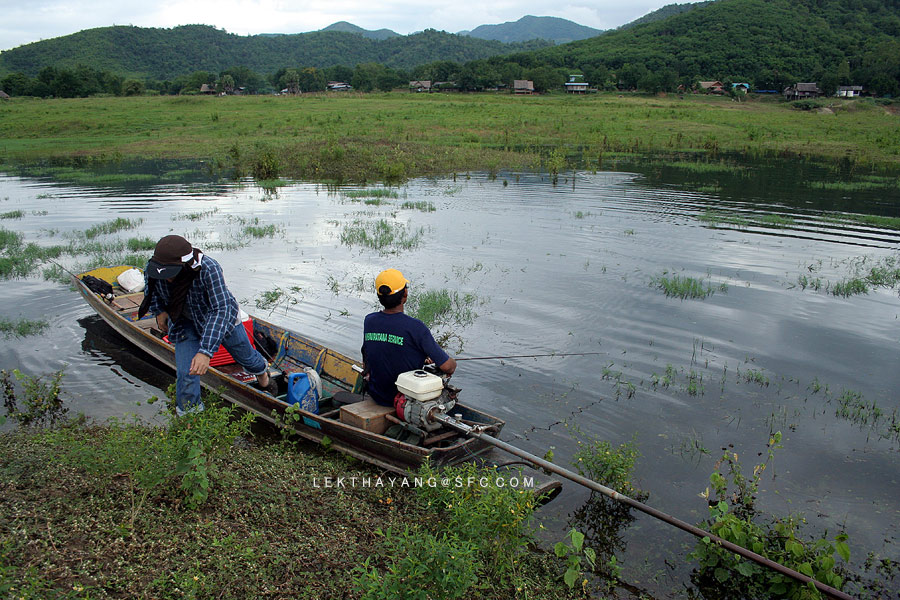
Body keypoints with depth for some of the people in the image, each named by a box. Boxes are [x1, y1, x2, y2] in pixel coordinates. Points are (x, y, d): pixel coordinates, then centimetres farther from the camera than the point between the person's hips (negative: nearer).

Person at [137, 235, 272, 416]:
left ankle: (260, 368, 59)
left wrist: (206, 352, -51)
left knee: (244, 355, 21)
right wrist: (159, 311, -12)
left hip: (222, 319, -2)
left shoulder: (208, 270, -42)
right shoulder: (153, 269, -25)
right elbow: (152, 291, 3)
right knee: (186, 375, -11)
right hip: (185, 323, 3)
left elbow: (221, 311, -44)